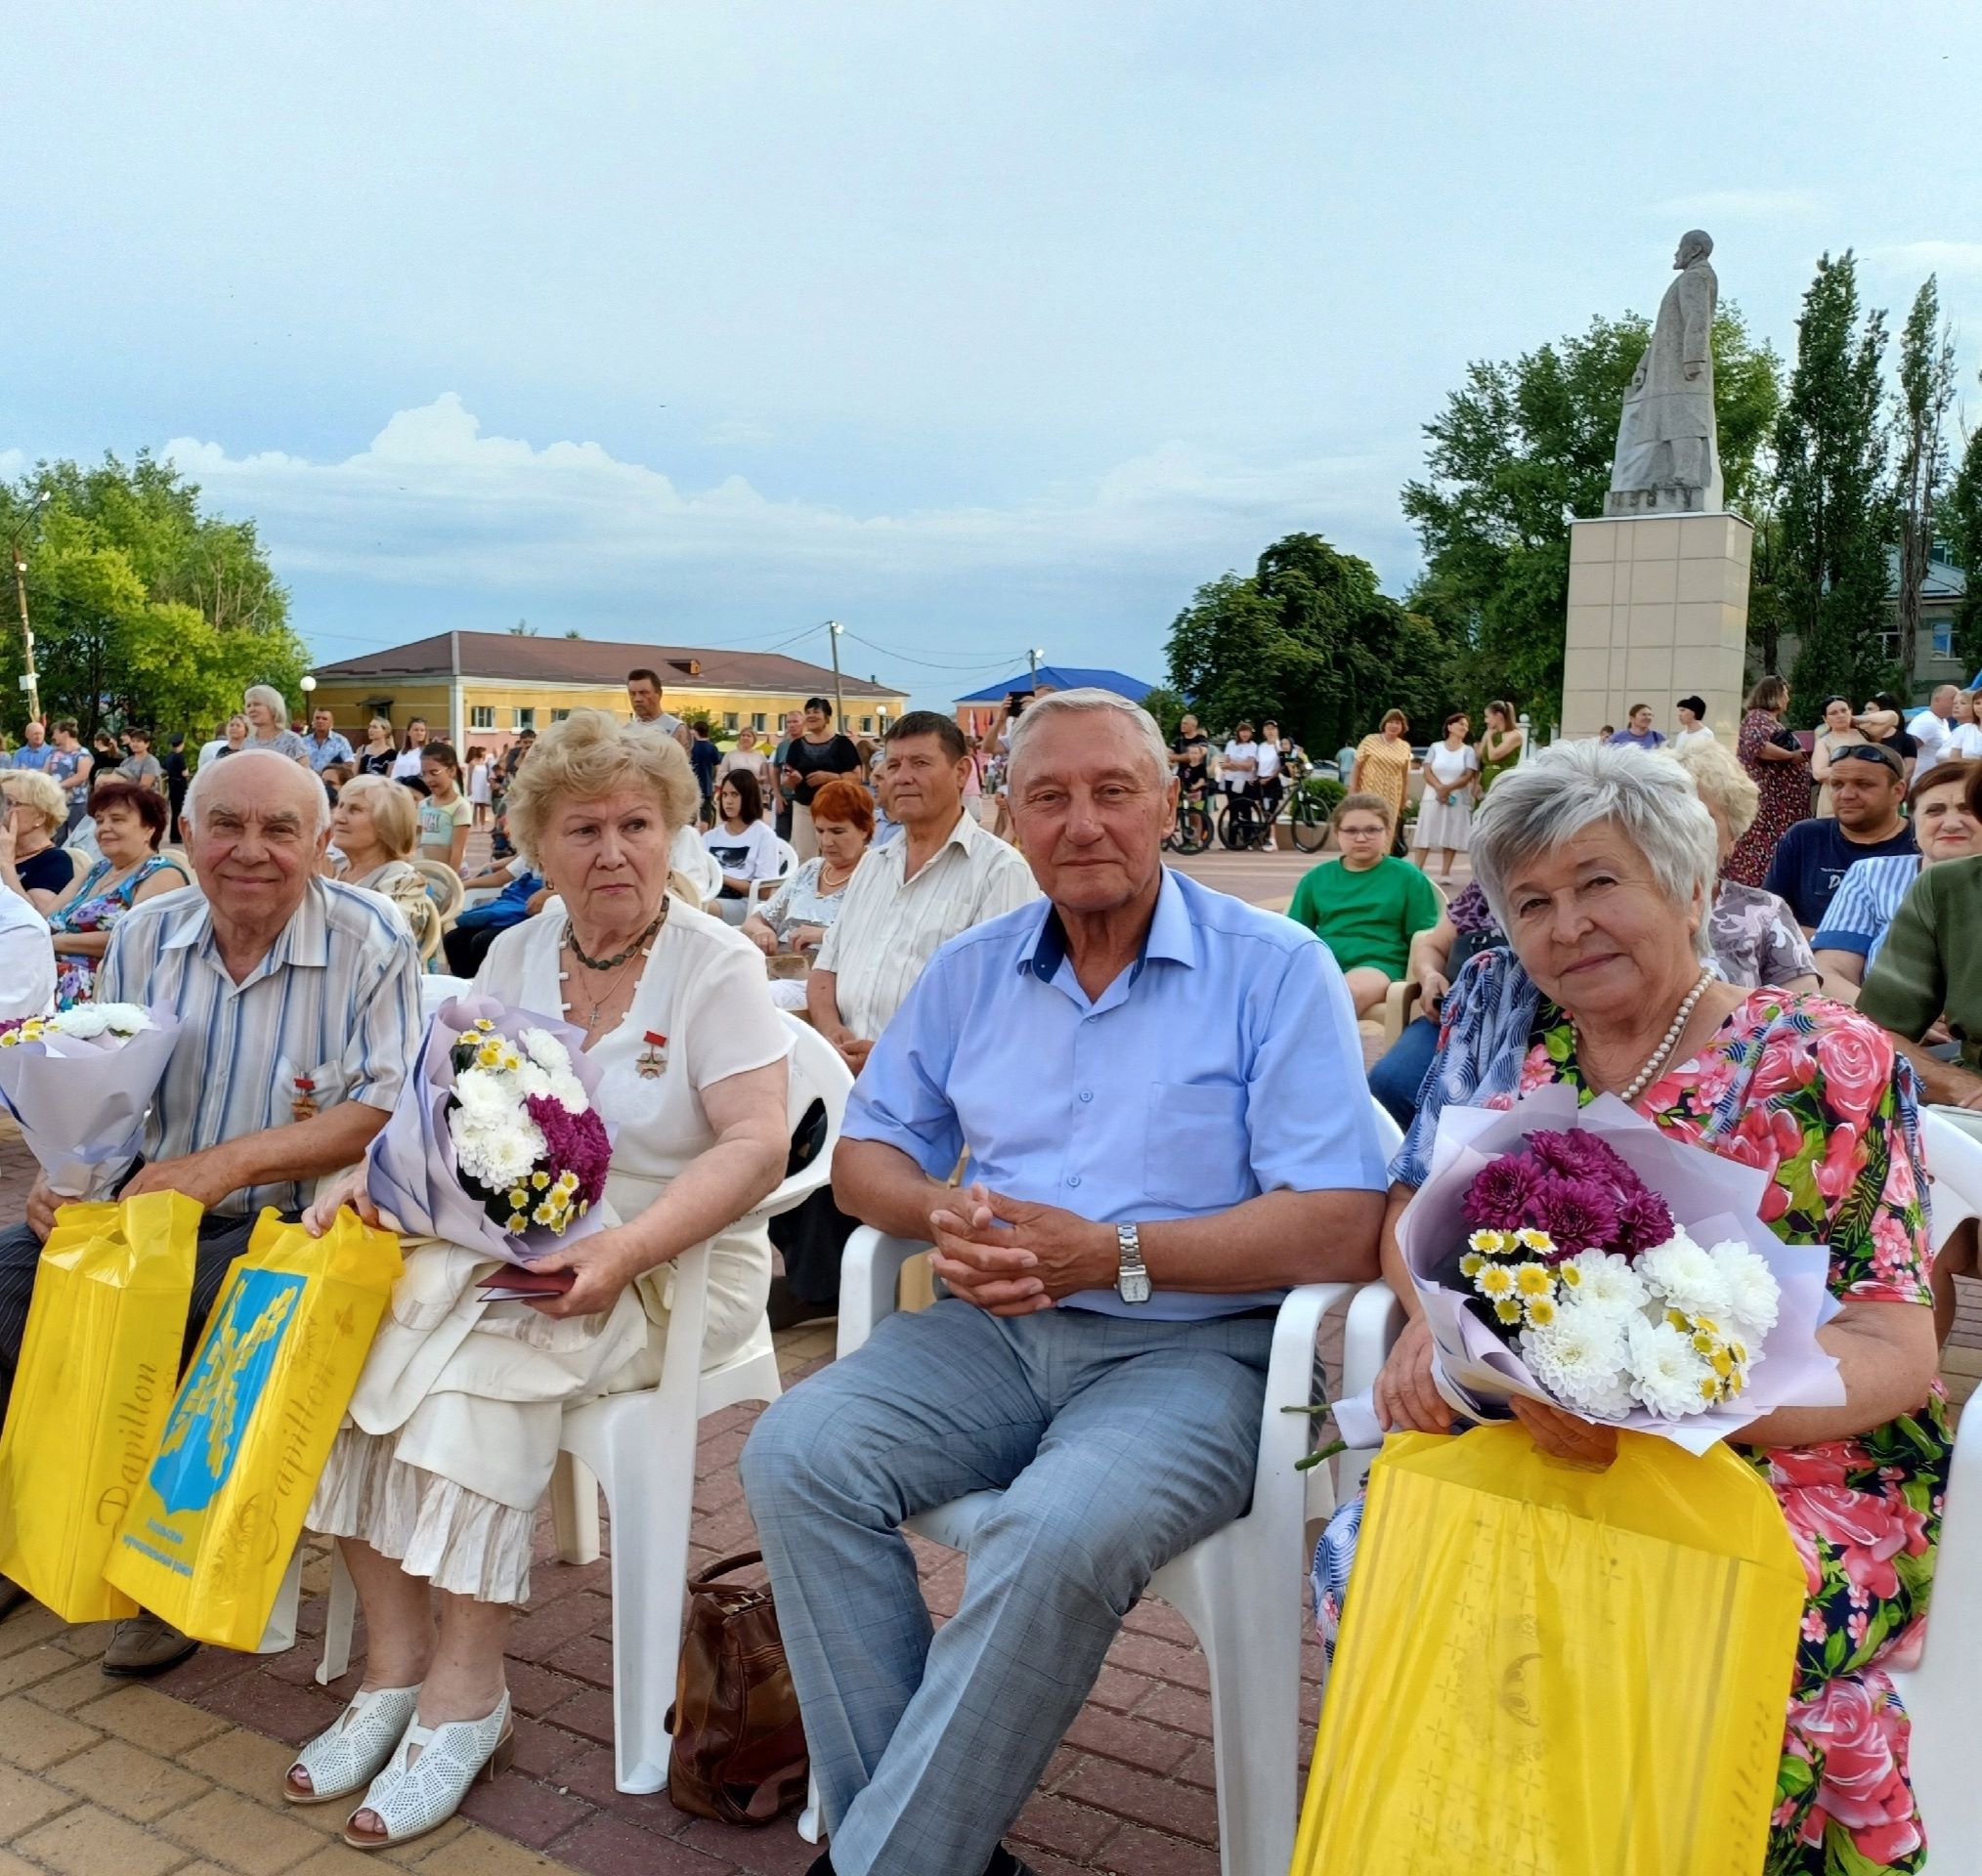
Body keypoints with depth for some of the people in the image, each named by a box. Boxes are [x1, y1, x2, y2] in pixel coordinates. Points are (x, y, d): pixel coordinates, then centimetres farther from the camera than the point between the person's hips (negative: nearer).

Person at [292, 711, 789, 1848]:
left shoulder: (717, 965, -7)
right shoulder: (516, 958, 10)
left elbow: (757, 1146, -16)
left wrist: (621, 1252, -28)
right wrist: (376, 1177, -10)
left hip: (674, 1271, -5)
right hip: (503, 1244, 5)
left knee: (485, 1345, -29)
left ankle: (467, 1692, -14)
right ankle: (396, 1659, -8)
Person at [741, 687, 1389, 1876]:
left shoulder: (1276, 970, -5)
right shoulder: (971, 973, 11)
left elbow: (1344, 1231, -13)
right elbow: (867, 1152, 16)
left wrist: (1114, 1255, -19)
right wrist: (939, 1214, -8)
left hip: (1193, 1345, -5)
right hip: (1001, 1330, 5)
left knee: (1061, 1534, -33)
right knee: (797, 1453, -18)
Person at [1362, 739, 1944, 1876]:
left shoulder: (1826, 1067, -6)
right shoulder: (1502, 1011, 7)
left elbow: (1891, 1351, -11)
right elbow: (1414, 1206, 11)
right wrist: (1434, 1316, -15)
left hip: (1785, 1471, -3)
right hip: (1527, 1441, 4)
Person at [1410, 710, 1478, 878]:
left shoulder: (1468, 751, 5)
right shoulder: (1435, 747, 7)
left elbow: (1469, 776, -5)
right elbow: (1427, 772, 0)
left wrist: (1449, 788, -19)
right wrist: (1440, 788, -16)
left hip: (1458, 800, 0)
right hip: (1433, 798, 0)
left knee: (1452, 837, 0)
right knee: (1426, 835, -2)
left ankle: (1445, 872, 5)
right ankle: (1417, 870, -1)